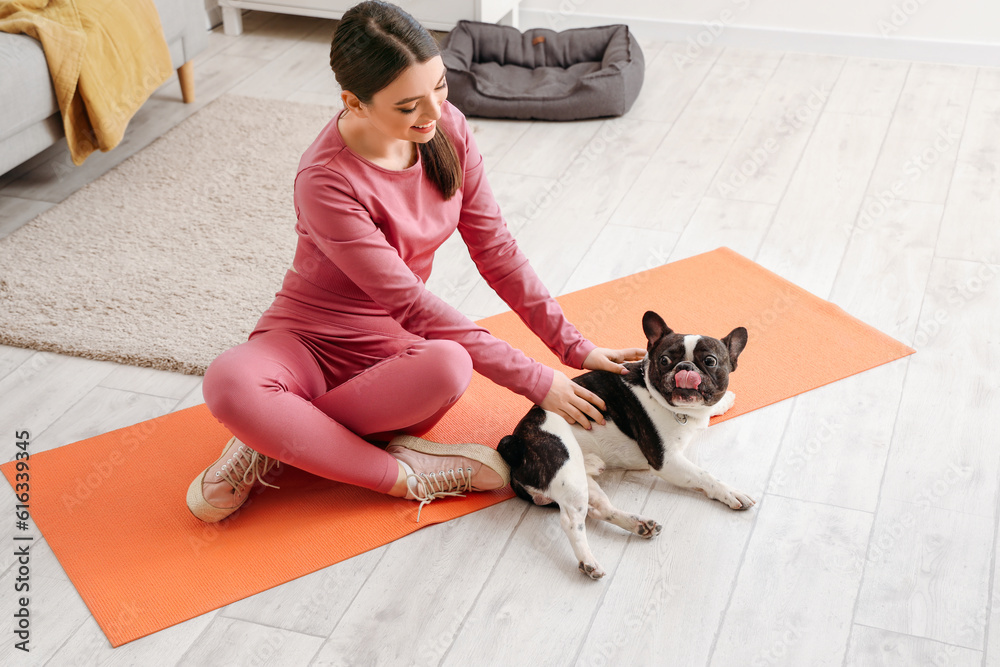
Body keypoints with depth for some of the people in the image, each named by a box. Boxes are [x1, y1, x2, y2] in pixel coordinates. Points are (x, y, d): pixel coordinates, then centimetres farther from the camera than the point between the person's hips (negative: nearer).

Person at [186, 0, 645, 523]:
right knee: (228, 383, -38)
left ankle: (275, 442, -14)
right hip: (309, 341, -4)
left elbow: (495, 248, 0)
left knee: (450, 366, -34)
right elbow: (409, 303, -25)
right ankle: (400, 474, -24)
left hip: (390, 345, 4)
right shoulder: (325, 182, -26)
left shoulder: (448, 130, -8)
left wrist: (573, 347, -5)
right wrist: (533, 381, -23)